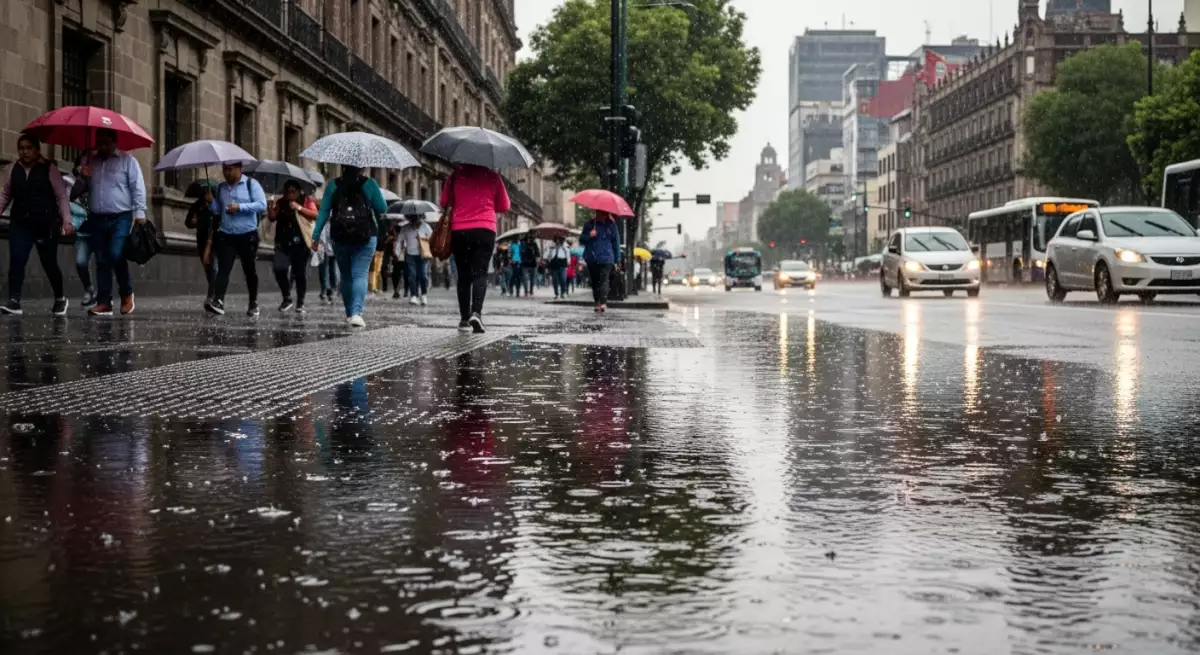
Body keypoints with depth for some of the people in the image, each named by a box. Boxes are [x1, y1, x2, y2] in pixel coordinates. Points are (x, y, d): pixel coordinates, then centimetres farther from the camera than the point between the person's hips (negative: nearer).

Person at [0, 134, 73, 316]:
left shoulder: (49, 168, -3)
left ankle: (60, 299, 27)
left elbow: (61, 196, -4)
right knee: (16, 260, -12)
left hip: (46, 224, -3)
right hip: (20, 224, 3)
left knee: (49, 263, 6)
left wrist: (66, 220, -12)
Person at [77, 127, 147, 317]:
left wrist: (140, 213, -11)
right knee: (102, 261, 3)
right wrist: (82, 176, 0)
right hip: (96, 219, 5)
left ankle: (126, 293, 3)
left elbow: (138, 187, -2)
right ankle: (104, 302, 5)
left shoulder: (127, 160, 2)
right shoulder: (89, 160, 15)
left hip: (121, 218, -5)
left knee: (116, 255, -18)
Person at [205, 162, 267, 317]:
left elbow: (262, 205, -13)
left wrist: (240, 207, -19)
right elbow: (218, 210, 19)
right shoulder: (221, 187, 13)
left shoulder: (251, 184, -3)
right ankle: (217, 302, -21)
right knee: (223, 269, -10)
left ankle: (253, 304, 21)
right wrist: (211, 202, -2)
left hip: (247, 236, -3)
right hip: (225, 236, 3)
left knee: (250, 270, 8)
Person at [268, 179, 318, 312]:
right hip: (283, 243, 3)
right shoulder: (280, 202, 13)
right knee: (280, 270, -10)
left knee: (301, 273, 0)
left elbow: (316, 215, -9)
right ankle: (287, 299, 9)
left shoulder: (306, 200, 4)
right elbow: (272, 218, 9)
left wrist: (299, 208, -17)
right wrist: (272, 209, -11)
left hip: (301, 243, -2)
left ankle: (300, 302, 13)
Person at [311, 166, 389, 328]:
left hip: (340, 237, 2)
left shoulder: (332, 185, 3)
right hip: (365, 236, -2)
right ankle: (356, 312, -22)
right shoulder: (369, 184, -2)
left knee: (346, 276, 15)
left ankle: (349, 314, 20)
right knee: (360, 274, -5)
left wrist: (316, 235, 4)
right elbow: (383, 209, 2)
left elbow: (324, 211, 1)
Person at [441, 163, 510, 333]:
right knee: (480, 273, -2)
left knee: (463, 275, 10)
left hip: (459, 231, 1)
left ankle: (464, 319, 8)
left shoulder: (456, 174, 3)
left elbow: (444, 202, 8)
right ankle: (476, 312, -24)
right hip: (485, 230, -1)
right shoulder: (493, 176, 2)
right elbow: (504, 206, 8)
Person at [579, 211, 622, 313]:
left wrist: (617, 259, 6)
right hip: (592, 259, 3)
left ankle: (603, 303, -25)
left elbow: (616, 241, 10)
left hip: (606, 259, -3)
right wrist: (589, 236, -10)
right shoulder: (589, 224, 10)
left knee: (603, 280, -16)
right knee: (594, 281, 7)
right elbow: (581, 239, 12)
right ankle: (597, 303, 17)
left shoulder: (611, 225, 6)